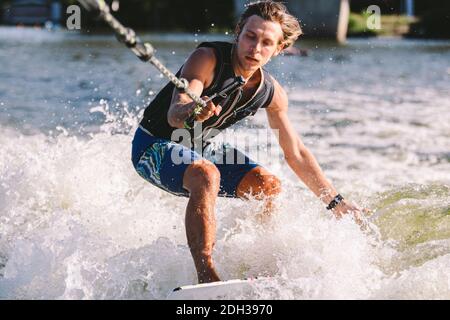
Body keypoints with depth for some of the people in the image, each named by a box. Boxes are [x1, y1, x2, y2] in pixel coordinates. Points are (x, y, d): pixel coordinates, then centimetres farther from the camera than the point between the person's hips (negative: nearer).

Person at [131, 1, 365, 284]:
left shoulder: (271, 93, -7)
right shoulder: (207, 59, -26)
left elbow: (296, 154, 3)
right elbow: (174, 114, -39)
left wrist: (336, 203, 4)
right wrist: (189, 112, -64)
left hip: (197, 148, 7)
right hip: (154, 144, -7)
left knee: (269, 186, -4)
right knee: (206, 176, -35)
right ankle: (206, 277, -38)